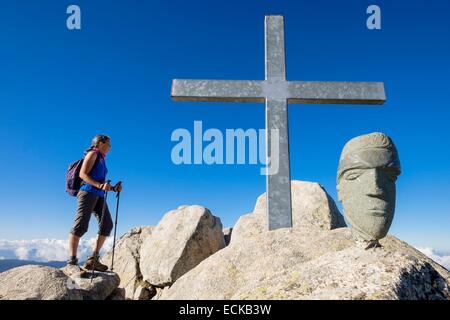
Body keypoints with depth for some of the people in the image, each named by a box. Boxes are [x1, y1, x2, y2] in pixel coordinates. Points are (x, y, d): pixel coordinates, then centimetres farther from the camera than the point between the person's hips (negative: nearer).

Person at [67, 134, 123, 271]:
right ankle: (72, 261, -17)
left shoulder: (101, 159, 28)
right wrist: (99, 185, -22)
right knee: (81, 225, -15)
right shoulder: (93, 154, 4)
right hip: (88, 192, -8)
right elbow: (83, 174, -10)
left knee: (107, 224, -3)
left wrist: (113, 188, 11)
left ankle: (93, 259, -2)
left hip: (99, 195, 8)